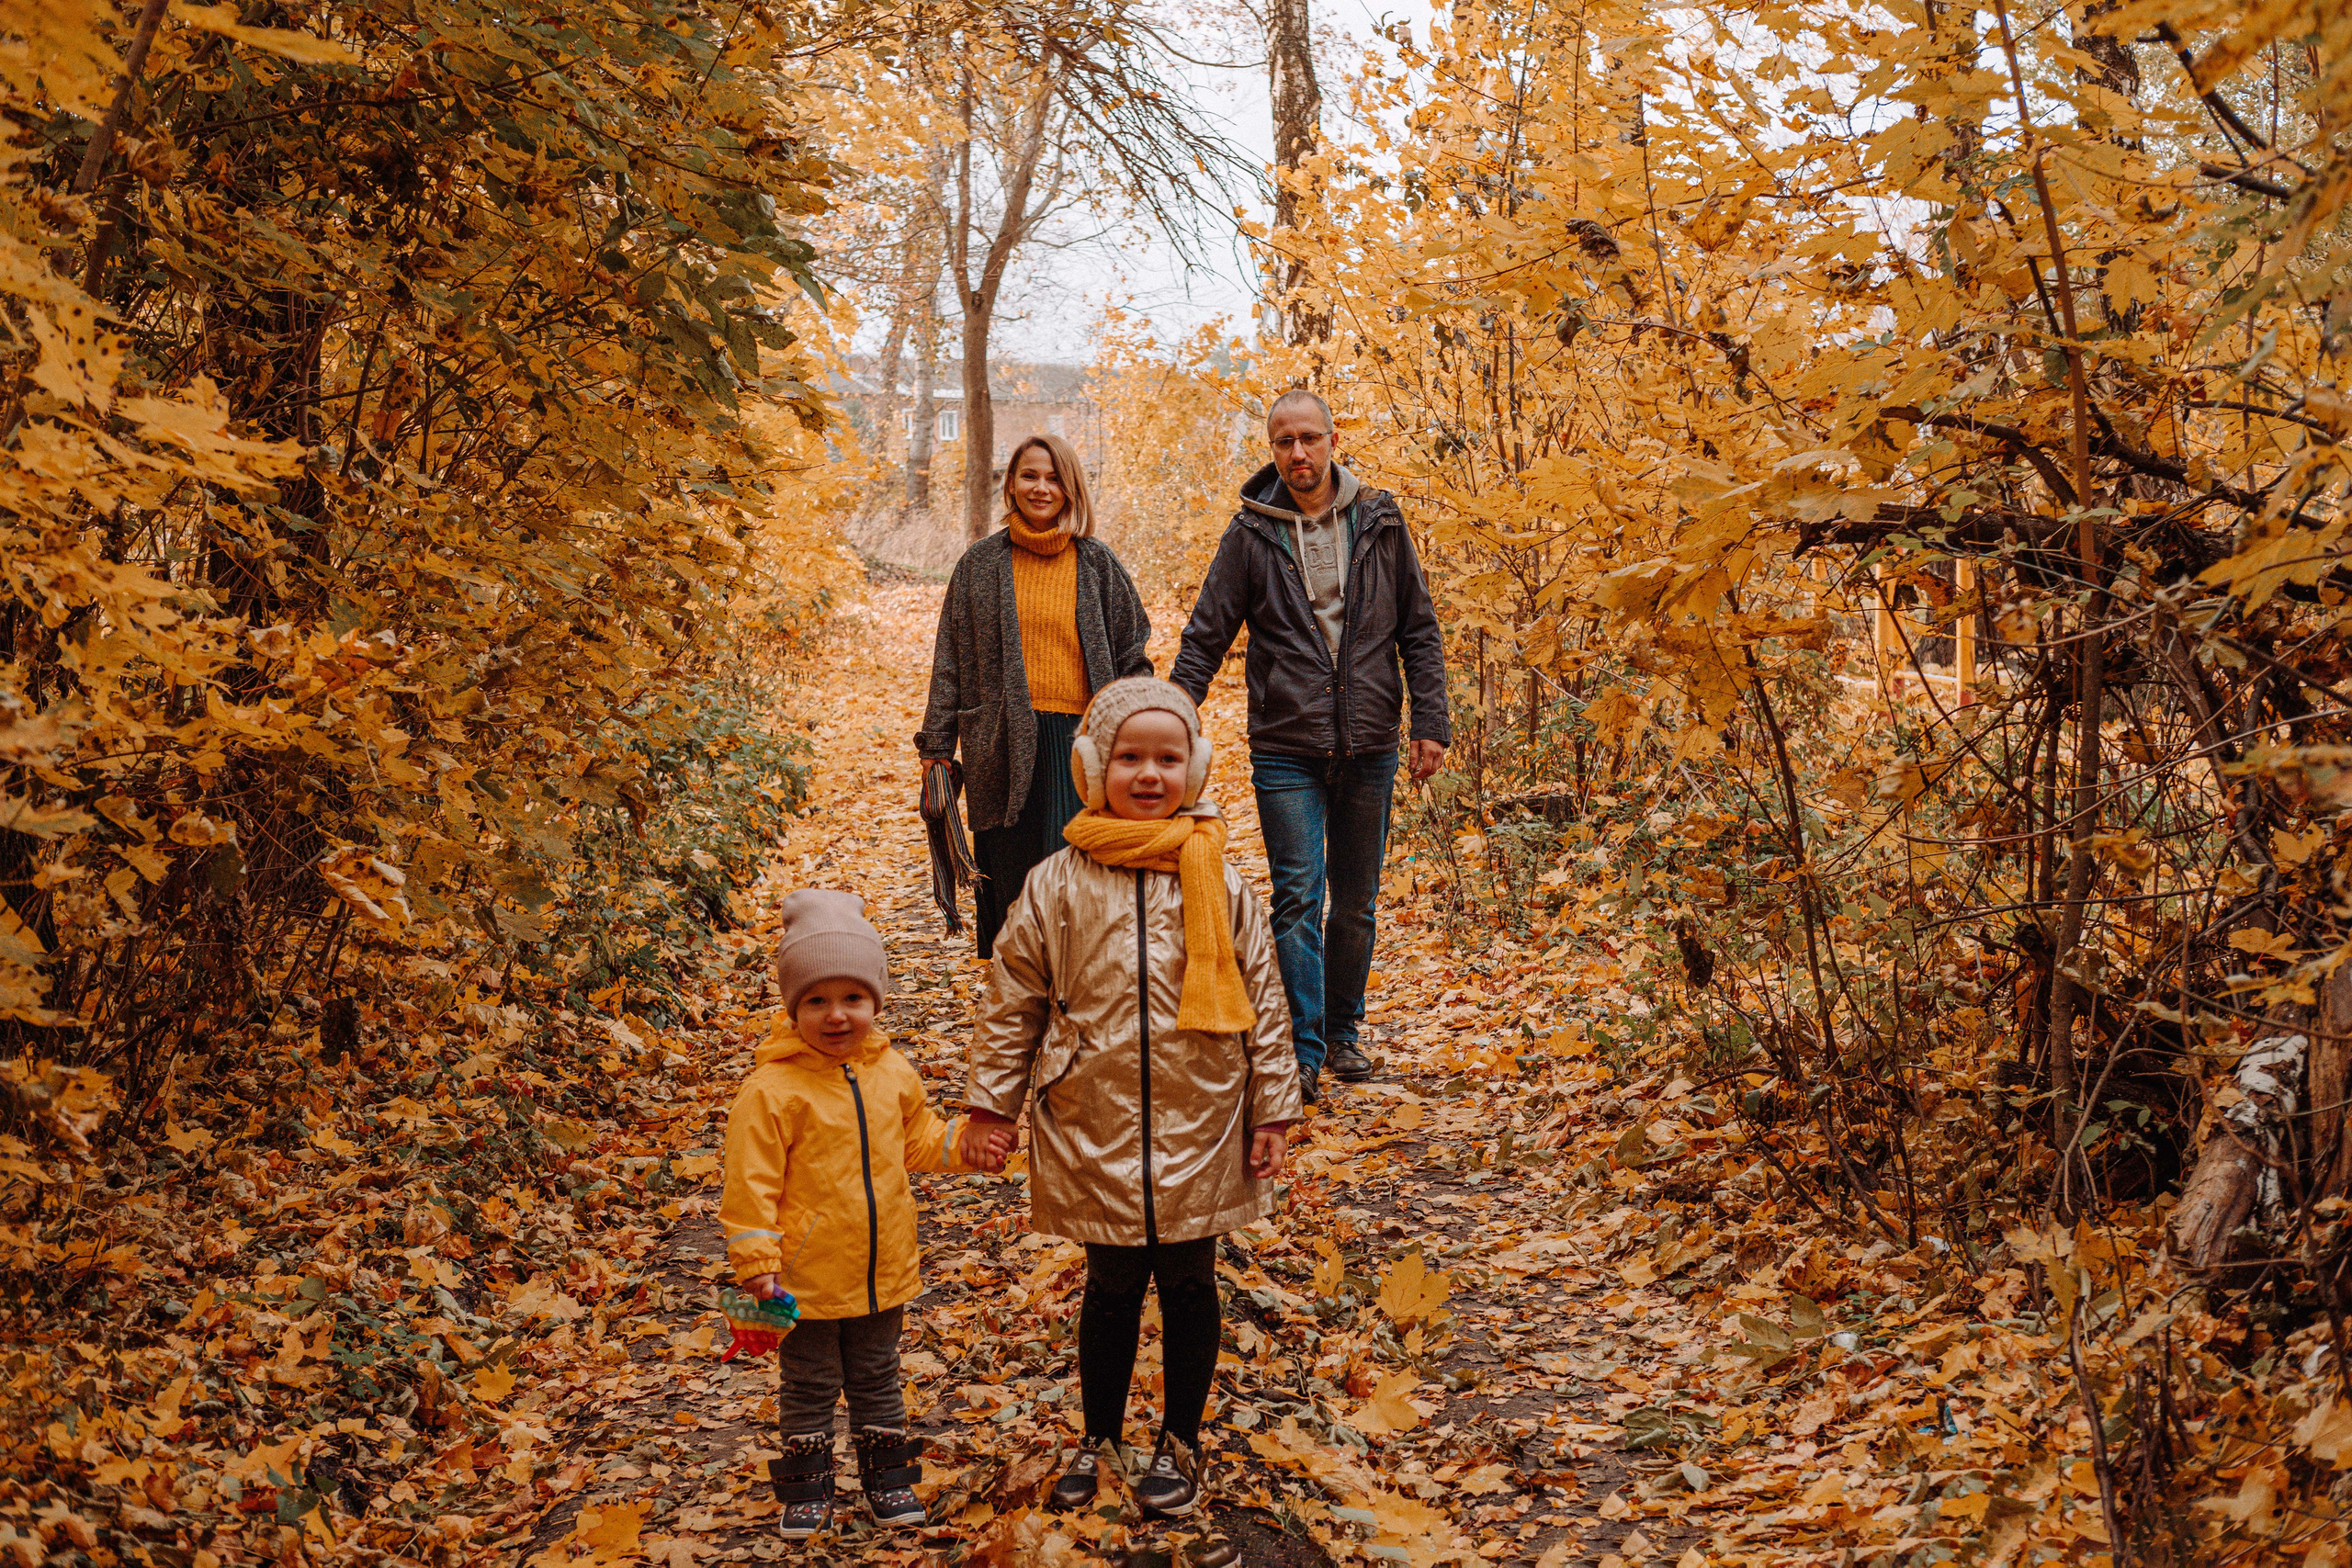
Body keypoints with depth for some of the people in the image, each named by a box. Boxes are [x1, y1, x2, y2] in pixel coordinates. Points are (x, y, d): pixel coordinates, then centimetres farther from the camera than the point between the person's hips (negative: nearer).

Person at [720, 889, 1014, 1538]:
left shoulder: (890, 1071, -2)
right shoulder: (772, 1089, -19)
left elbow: (917, 1140, 14)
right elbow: (752, 1183, -17)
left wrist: (963, 1150, -3)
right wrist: (756, 1261, -19)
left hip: (883, 1271, 4)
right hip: (808, 1278, -4)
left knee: (877, 1380, 21)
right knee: (808, 1386, 14)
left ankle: (887, 1476, 36)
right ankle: (808, 1488, 31)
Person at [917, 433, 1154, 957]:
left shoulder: (1097, 563, 9)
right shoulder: (980, 565, 9)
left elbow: (1132, 657, 12)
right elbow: (951, 663, 10)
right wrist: (937, 747, 6)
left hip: (1079, 742, -1)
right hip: (1004, 748, 1)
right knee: (1010, 887, 3)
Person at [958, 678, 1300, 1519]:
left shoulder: (1220, 885, -2)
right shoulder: (1058, 886, -4)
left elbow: (1261, 1001, 3)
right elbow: (1014, 1000, 3)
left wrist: (1273, 1110, 2)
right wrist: (989, 1102, 1)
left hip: (1199, 1128, 1)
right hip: (1094, 1129, 0)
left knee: (1188, 1285, 13)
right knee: (1111, 1287, 13)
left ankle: (1180, 1442, 31)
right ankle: (1098, 1439, 33)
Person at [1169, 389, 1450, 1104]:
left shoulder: (1379, 522, 3)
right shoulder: (1252, 532, -1)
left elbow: (1420, 633, 6)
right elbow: (1206, 636, 2)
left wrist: (1431, 723, 0)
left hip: (1370, 748, 2)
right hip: (1285, 751, -2)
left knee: (1356, 903, 12)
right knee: (1298, 899, -5)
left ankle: (1344, 1030, 27)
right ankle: (1304, 1051, 0)